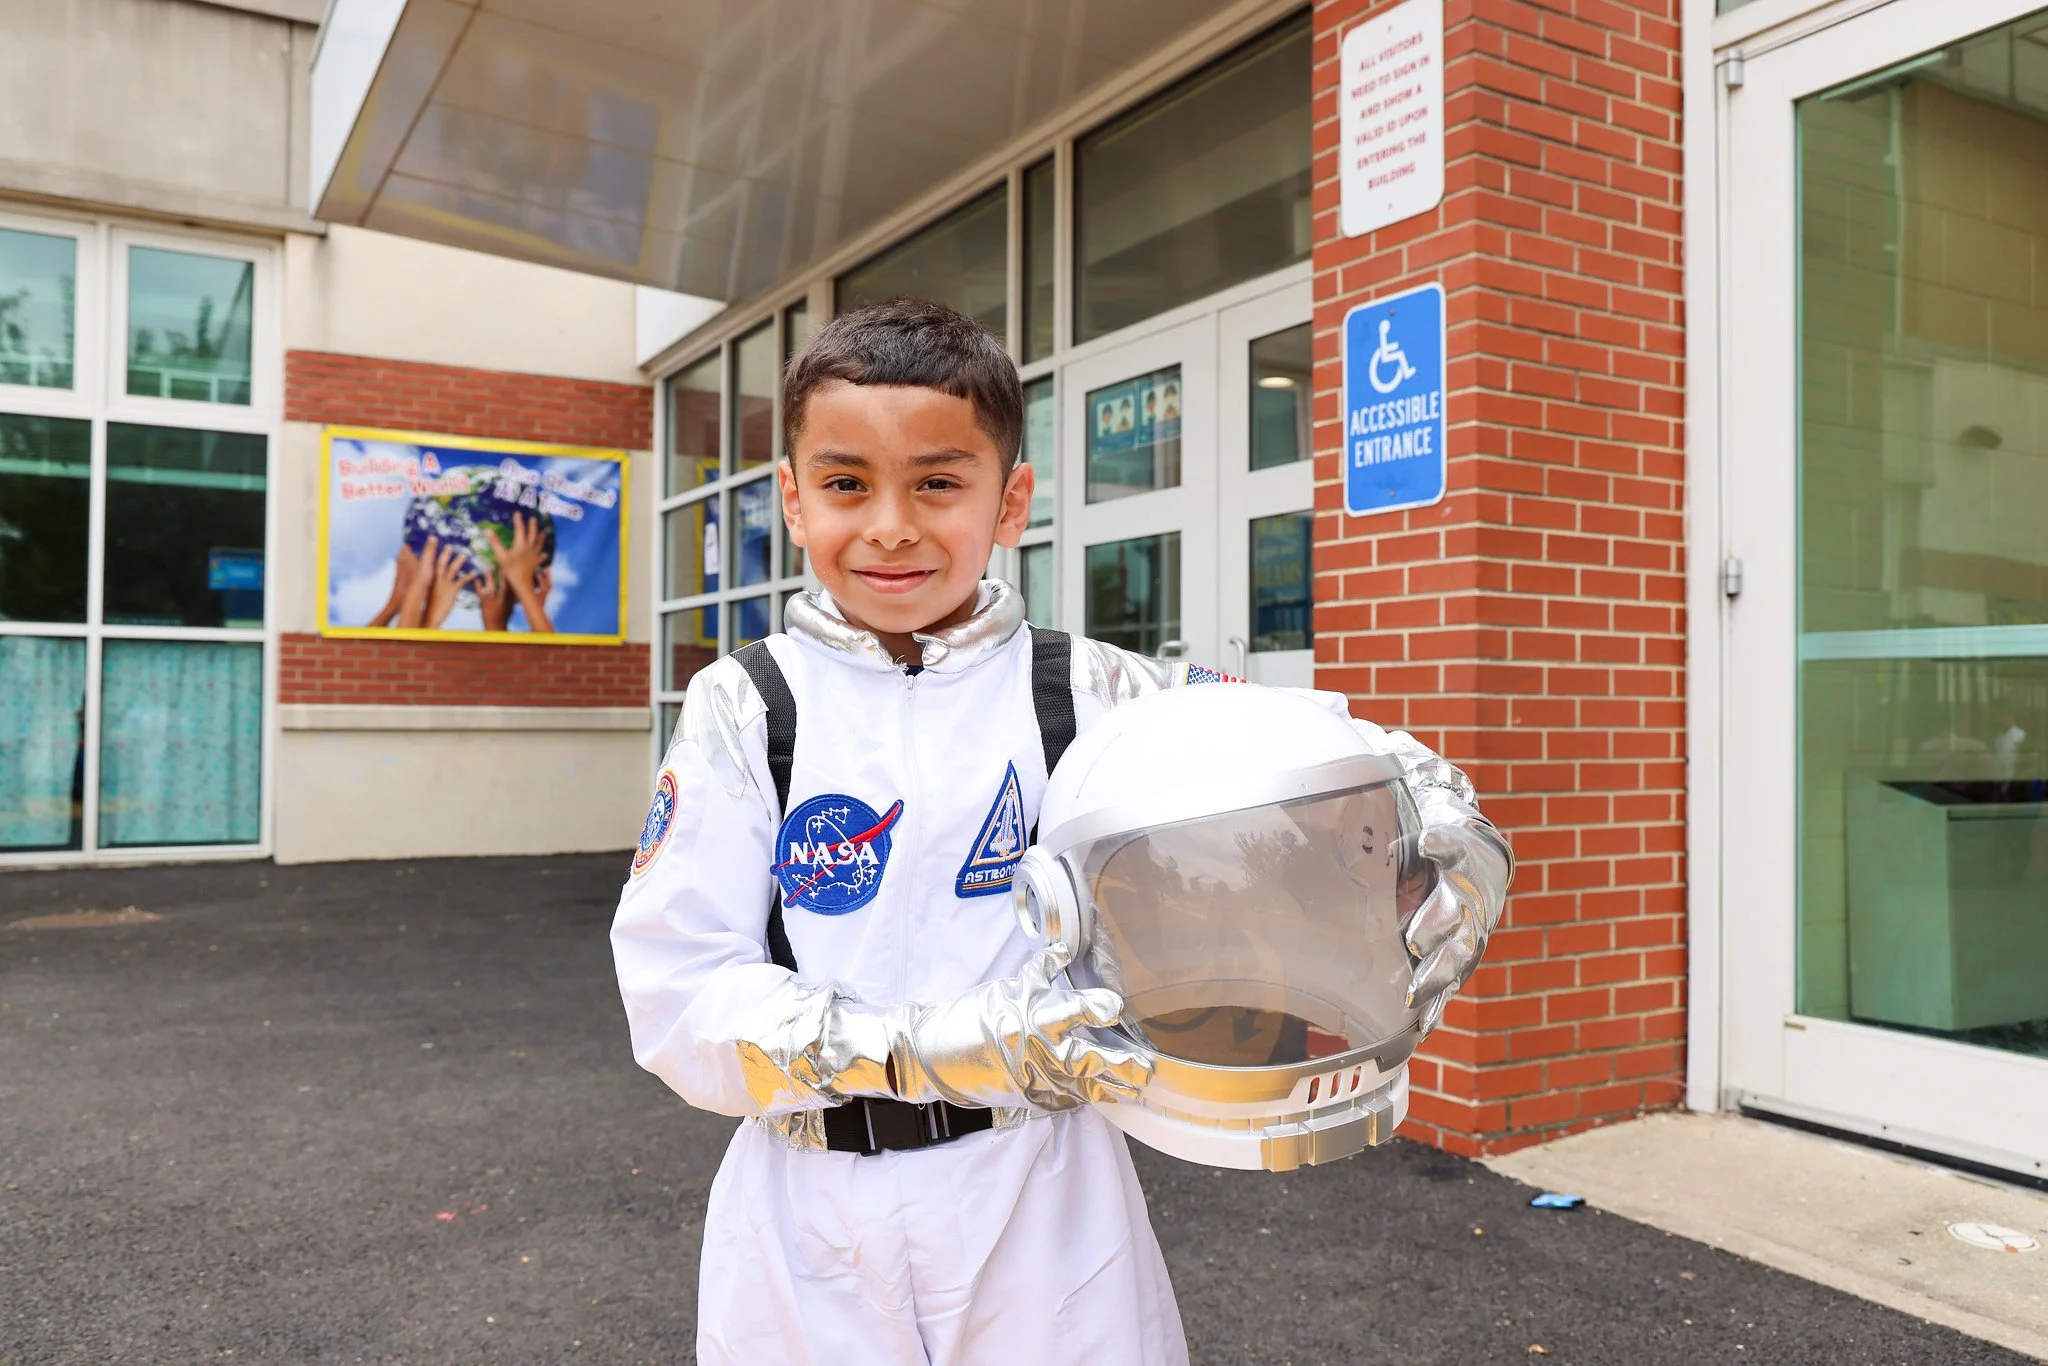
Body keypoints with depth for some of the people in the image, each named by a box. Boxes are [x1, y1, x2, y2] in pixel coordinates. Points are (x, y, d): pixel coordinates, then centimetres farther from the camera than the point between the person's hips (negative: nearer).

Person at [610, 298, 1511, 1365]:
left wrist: (1447, 822, -26)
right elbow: (677, 994, -12)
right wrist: (935, 1047, -25)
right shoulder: (744, 708, -6)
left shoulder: (1087, 691, -4)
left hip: (1044, 1205, 0)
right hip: (809, 1234, 0)